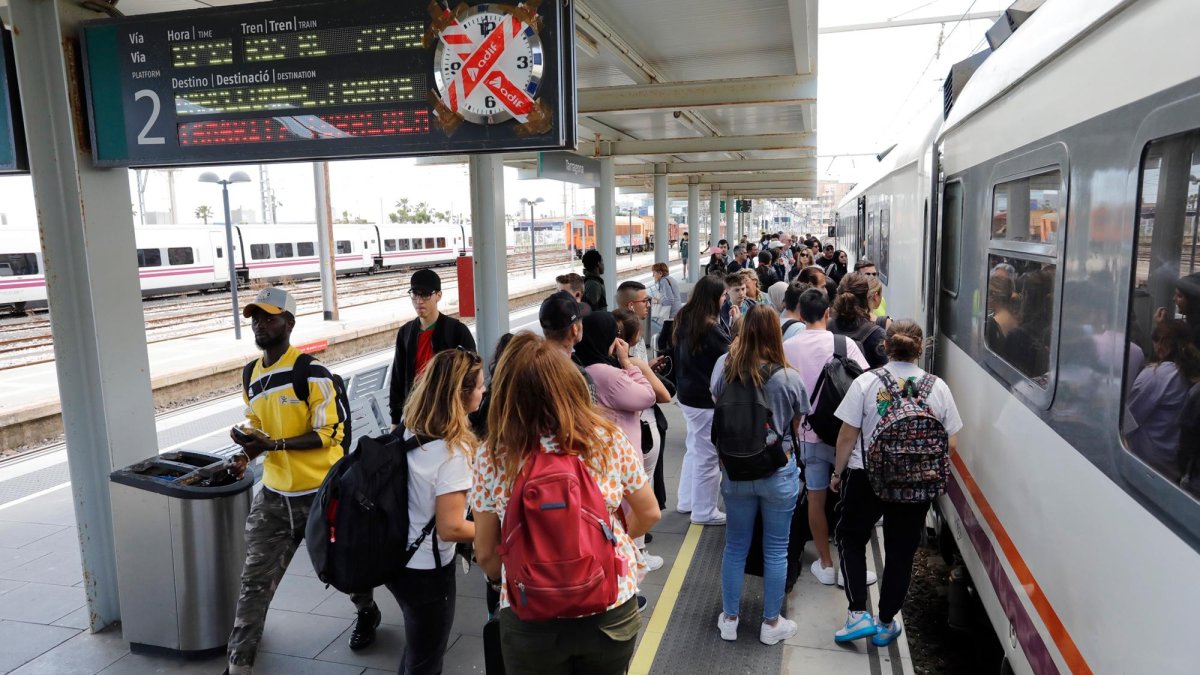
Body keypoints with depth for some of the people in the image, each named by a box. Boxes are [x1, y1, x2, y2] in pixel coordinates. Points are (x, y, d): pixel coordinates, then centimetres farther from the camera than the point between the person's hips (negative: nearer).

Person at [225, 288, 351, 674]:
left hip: (322, 491, -5)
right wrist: (247, 454, -5)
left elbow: (327, 434, -19)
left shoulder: (313, 373, -18)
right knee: (255, 581, 2)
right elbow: (260, 429, 15)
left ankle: (367, 612, 46)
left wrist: (273, 445, -28)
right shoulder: (251, 375, 5)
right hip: (274, 495, 5)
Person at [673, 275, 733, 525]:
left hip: (688, 395, 9)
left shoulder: (685, 320, 3)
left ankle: (686, 500, 34)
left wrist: (726, 324, 3)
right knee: (707, 455, 3)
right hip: (707, 400, -9)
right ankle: (704, 511, 14)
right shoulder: (710, 328, -23)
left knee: (694, 449, 22)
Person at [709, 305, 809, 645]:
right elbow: (795, 426, -3)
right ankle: (771, 624, 28)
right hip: (778, 472, -2)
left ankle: (729, 619, 30)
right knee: (776, 550, 14)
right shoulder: (788, 378, -19)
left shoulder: (724, 366, -13)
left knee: (735, 546, 17)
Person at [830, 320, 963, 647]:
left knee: (850, 537, 17)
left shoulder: (867, 382, -11)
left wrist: (838, 473, 4)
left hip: (866, 477, -2)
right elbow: (950, 443, 0)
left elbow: (847, 436, -10)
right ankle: (886, 624, 27)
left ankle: (858, 614, 10)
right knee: (901, 552, 15)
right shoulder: (938, 387, -4)